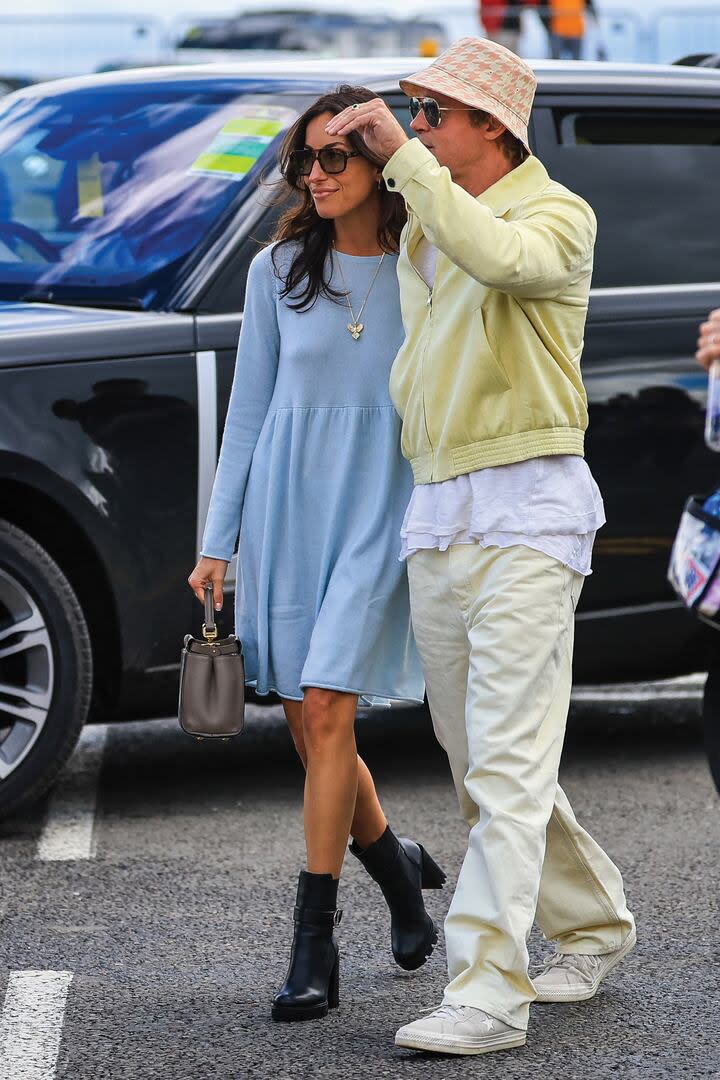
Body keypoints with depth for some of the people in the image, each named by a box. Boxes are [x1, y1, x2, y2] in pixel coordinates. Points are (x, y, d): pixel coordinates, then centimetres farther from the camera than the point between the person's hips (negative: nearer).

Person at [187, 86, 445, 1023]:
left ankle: (314, 946, -8)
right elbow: (248, 413, 9)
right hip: (285, 508, 4)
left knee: (326, 711, -13)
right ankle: (401, 873, 30)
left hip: (379, 514, -3)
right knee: (307, 723, 6)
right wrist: (217, 542, 7)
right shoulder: (279, 270, 6)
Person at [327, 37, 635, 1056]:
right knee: (476, 757, 12)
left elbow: (496, 257, -31)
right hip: (434, 514, 8)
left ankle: (489, 990, -15)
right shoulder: (421, 228, 17)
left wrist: (402, 153, -27)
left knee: (507, 760, -12)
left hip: (526, 511, -8)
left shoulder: (557, 216, -6)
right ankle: (593, 924, 29)